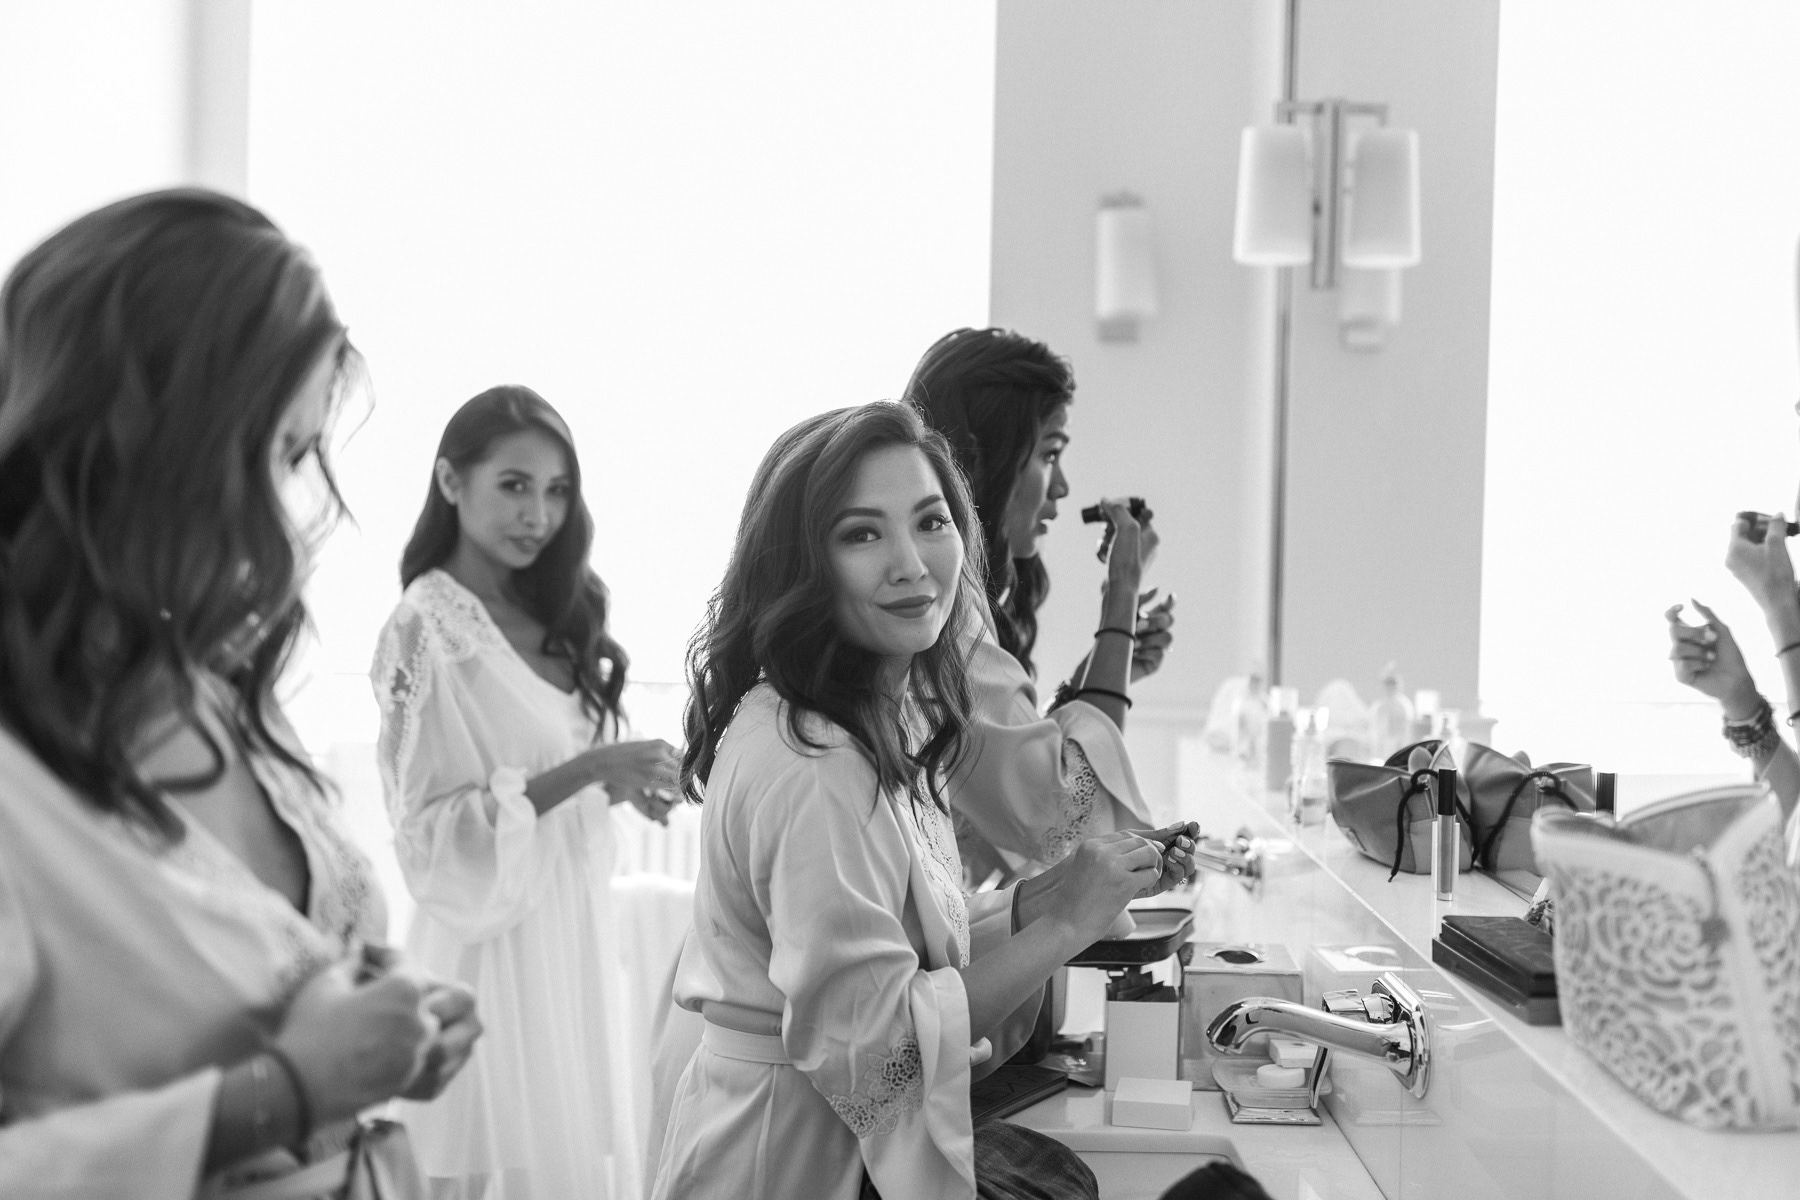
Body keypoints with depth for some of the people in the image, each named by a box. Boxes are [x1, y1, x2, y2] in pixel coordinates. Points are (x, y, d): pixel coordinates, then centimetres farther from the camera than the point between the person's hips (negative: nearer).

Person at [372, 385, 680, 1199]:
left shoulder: (545, 619, 10)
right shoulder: (429, 628, -12)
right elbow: (433, 835, -16)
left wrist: (619, 783, 0)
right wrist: (583, 772, -25)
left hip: (574, 947, 7)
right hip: (495, 956, -7)